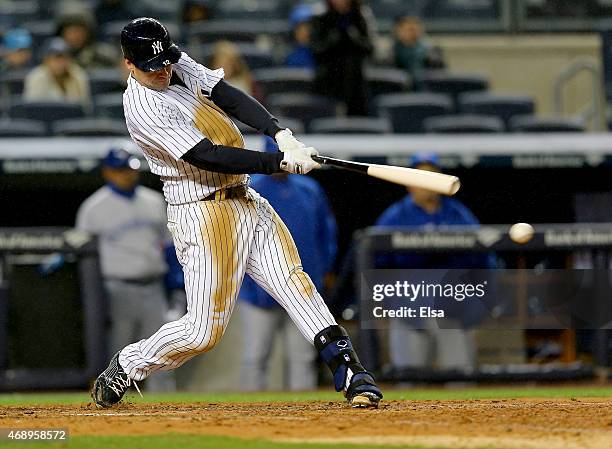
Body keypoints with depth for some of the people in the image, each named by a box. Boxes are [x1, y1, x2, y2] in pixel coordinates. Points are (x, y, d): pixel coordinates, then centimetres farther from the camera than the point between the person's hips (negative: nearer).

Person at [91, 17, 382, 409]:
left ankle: (350, 373, -12)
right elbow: (208, 157, -24)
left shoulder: (178, 64, 6)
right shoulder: (142, 108, -19)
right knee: (204, 331, -4)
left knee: (294, 282, -6)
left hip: (245, 200, 8)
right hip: (202, 213, -8)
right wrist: (281, 162, -25)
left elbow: (230, 97, -4)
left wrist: (282, 134, -20)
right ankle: (124, 369, 17)